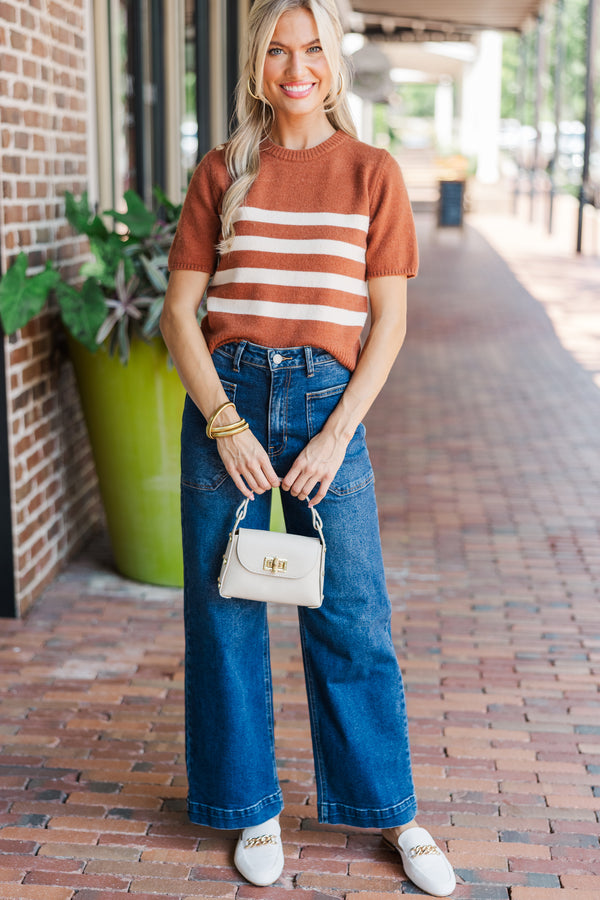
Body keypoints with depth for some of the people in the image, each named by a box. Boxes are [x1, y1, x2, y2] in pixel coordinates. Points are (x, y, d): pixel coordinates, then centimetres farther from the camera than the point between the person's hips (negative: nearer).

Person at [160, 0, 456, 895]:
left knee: (352, 616, 3)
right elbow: (180, 310, 2)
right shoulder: (221, 172, 5)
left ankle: (394, 812, 21)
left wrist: (338, 434, -9)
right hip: (226, 396, 1)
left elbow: (389, 319, 0)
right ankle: (253, 811, 24)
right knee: (225, 612, 6)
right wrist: (225, 421, -9)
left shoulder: (372, 172, 3)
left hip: (327, 396, -1)